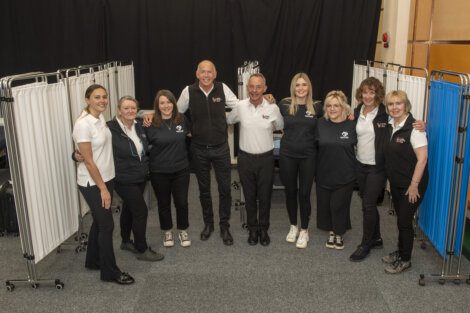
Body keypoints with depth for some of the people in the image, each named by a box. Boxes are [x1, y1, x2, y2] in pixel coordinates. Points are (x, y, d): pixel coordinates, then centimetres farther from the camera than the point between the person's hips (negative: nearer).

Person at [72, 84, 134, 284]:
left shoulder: (100, 118, 4)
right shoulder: (83, 125, -21)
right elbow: (88, 161, -20)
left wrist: (106, 184, 13)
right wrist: (103, 188, -17)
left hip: (106, 178, 8)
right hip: (92, 183, -8)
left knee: (99, 221, 19)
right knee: (107, 225, 0)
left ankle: (93, 261, 37)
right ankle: (110, 272, 14)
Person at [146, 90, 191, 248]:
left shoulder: (182, 119, -4)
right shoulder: (151, 124, -11)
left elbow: (188, 134, 15)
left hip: (181, 169, 2)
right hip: (159, 172, -1)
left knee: (181, 201, 9)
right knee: (164, 203, 14)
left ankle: (182, 230, 31)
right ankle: (167, 231, 34)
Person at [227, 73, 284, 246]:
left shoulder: (273, 108, -8)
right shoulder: (240, 106, -6)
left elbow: (280, 127, 9)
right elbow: (228, 120, 12)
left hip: (266, 158, -1)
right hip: (245, 158, 1)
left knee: (265, 196, 10)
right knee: (249, 196, 12)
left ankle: (264, 229, 28)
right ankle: (252, 229, 28)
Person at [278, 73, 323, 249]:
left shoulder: (316, 107, -2)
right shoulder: (284, 105, -2)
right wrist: (286, 133, 4)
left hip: (308, 156, 0)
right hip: (287, 155, 1)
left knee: (304, 193, 5)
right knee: (290, 192, 11)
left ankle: (304, 230, 21)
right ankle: (293, 226, 30)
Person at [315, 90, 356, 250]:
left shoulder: (352, 125, -9)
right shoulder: (321, 124, -3)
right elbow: (314, 144, 6)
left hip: (344, 175, -2)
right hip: (324, 174, 2)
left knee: (339, 206, 4)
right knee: (325, 205, 11)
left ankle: (339, 234, 28)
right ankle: (331, 231, 34)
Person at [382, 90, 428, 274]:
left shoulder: (413, 128, -18)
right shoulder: (390, 126, 4)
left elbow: (422, 158, -20)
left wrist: (414, 185, -18)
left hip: (411, 185, -6)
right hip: (396, 183, 6)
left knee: (405, 221, 2)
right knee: (400, 219, 17)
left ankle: (405, 260, 18)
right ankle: (400, 252, 33)